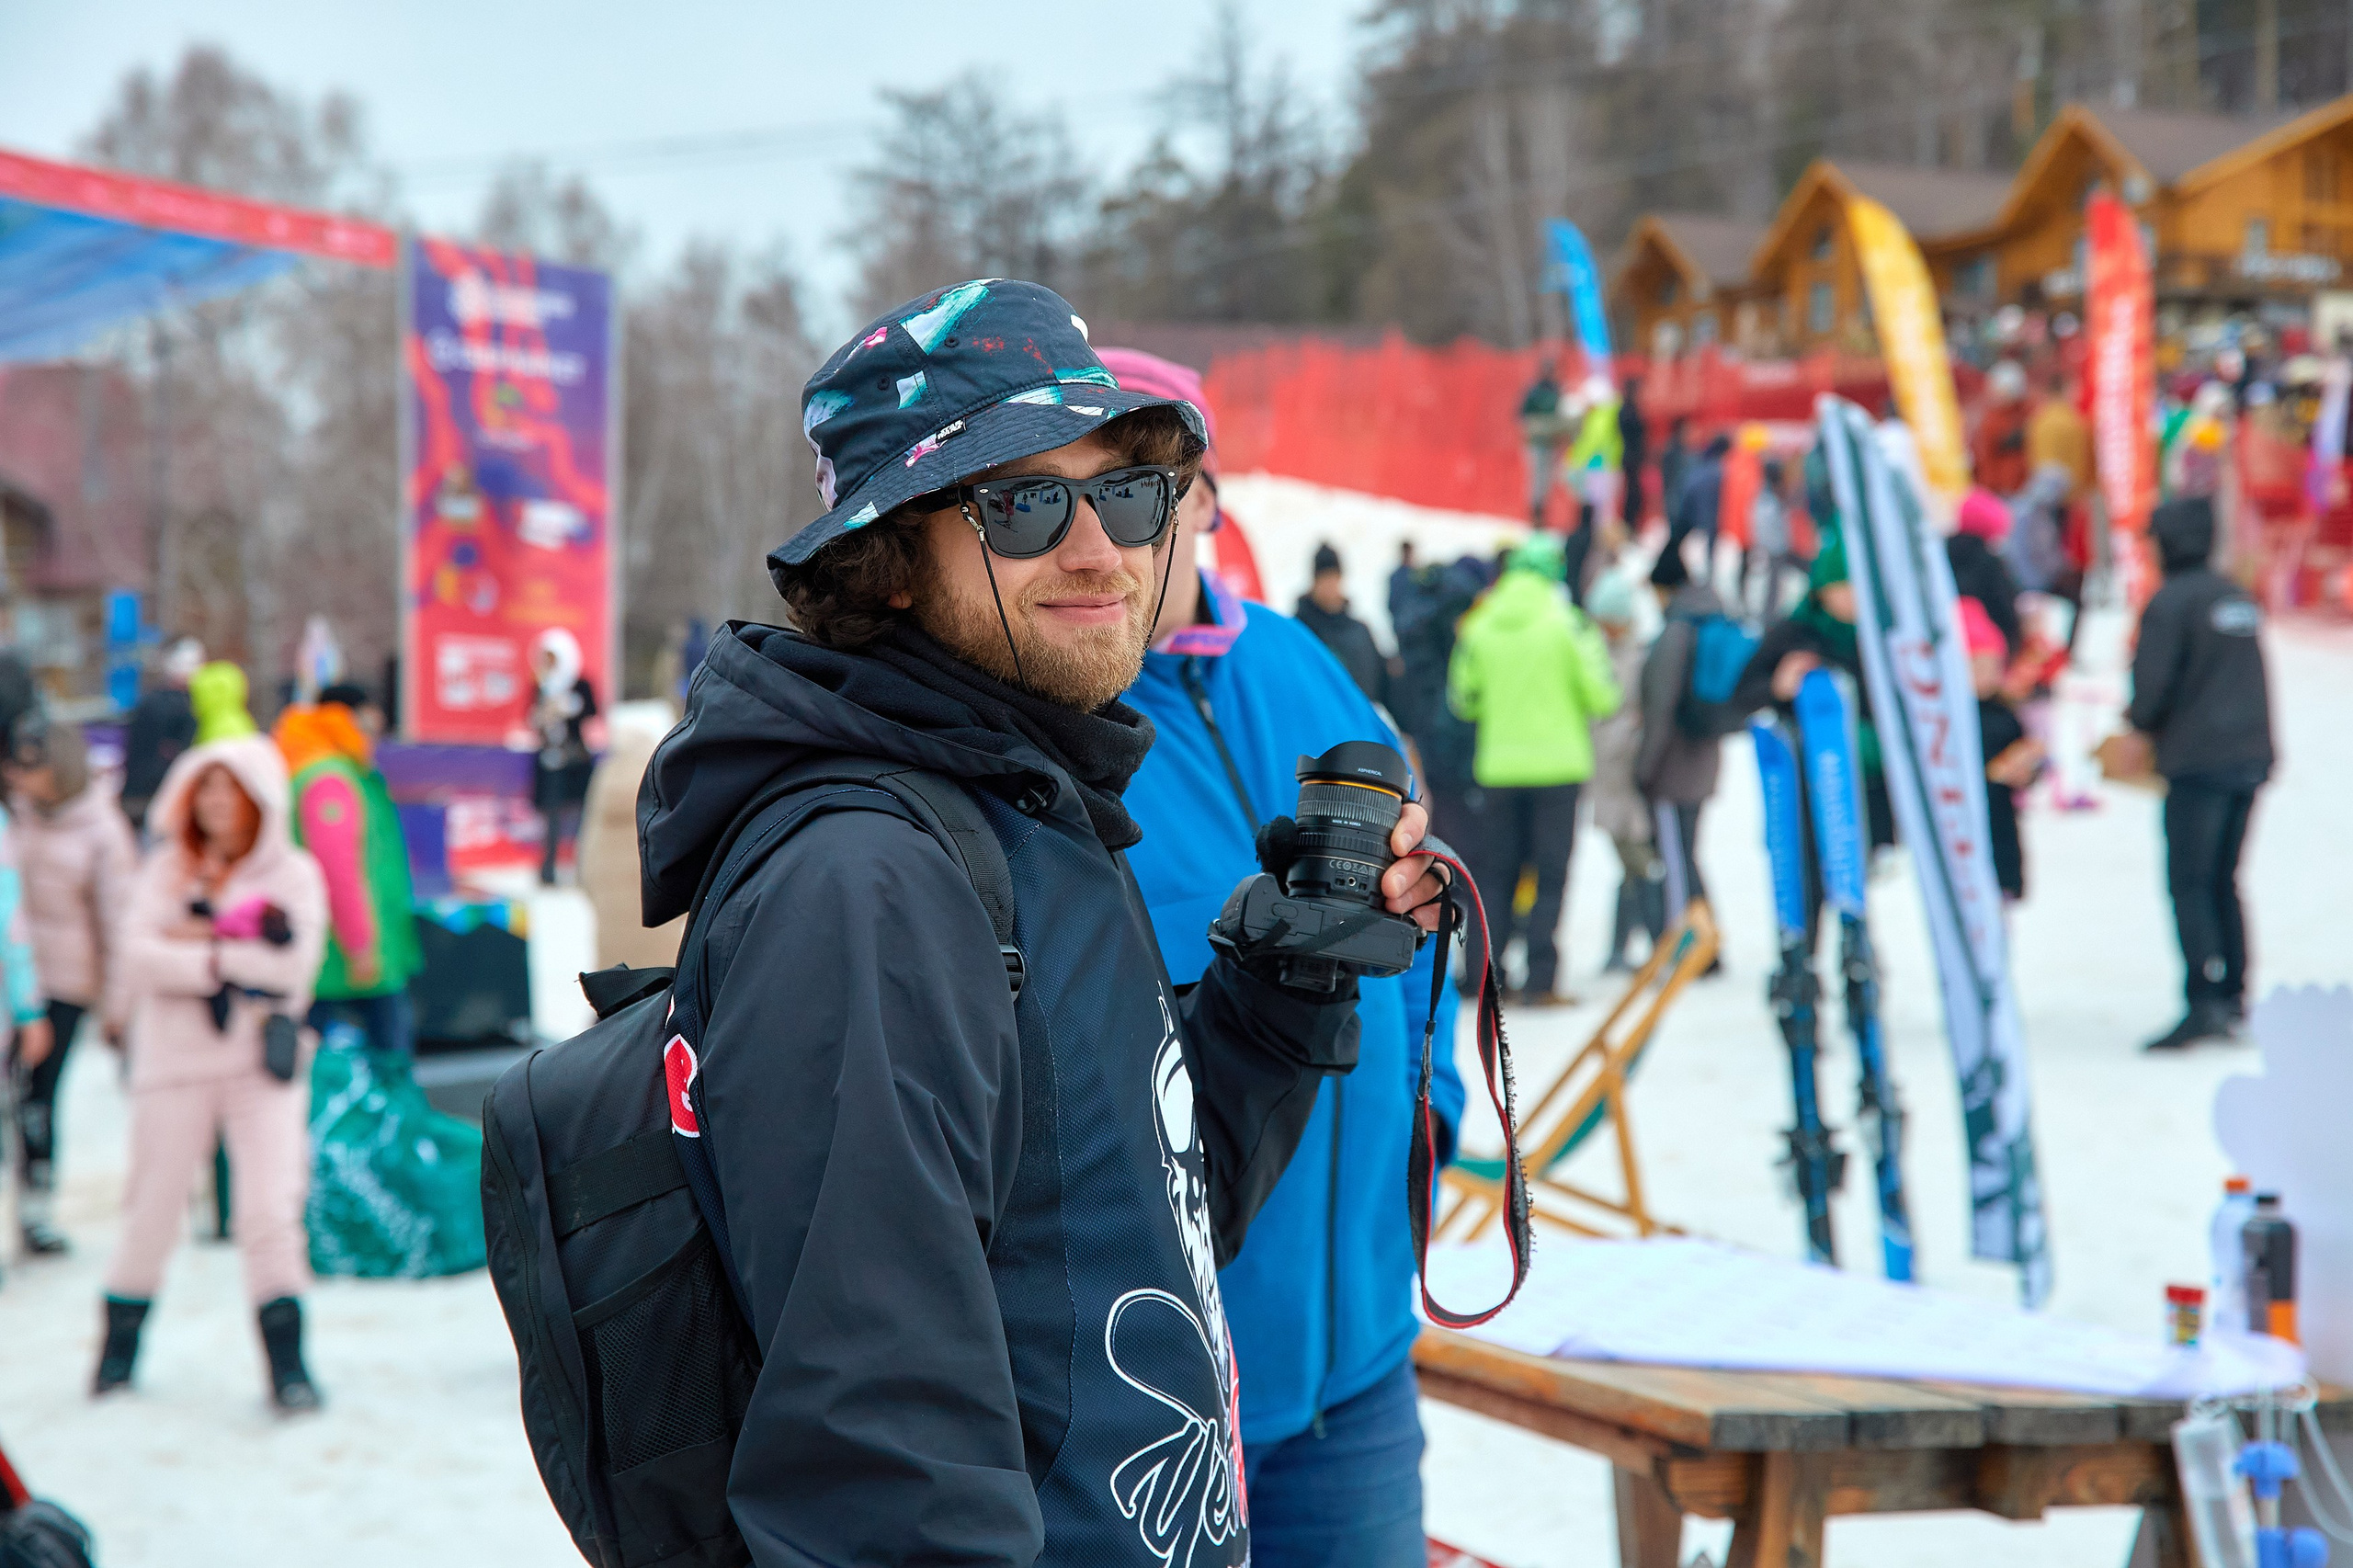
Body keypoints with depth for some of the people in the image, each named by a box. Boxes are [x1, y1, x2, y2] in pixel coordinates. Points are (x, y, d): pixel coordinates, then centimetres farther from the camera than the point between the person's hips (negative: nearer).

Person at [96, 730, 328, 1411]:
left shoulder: (292, 874, 2)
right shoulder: (166, 870, 7)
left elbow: (292, 966, -12)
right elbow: (139, 957, -7)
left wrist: (201, 942, -10)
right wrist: (231, 964, -13)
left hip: (262, 1063, -2)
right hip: (175, 1061, 2)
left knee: (271, 1212, -9)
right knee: (152, 1208, 9)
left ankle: (287, 1362, -3)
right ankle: (119, 1348, 26)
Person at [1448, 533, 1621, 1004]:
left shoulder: (1480, 626, 4)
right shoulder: (1567, 621, -7)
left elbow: (1464, 699, 10)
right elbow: (1601, 694, -8)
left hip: (1498, 766, 3)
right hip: (1557, 765, -3)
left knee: (1496, 871, 11)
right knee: (1551, 873, 0)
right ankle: (1540, 979, -5)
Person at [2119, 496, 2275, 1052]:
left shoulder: (2170, 601, -10)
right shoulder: (2240, 598, 15)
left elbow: (2153, 676, -14)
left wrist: (2142, 729, 4)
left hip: (2196, 761, -8)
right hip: (2250, 756, 8)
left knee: (2189, 883, -7)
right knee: (2223, 881, 14)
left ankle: (2204, 1002, -16)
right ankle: (2233, 996, 14)